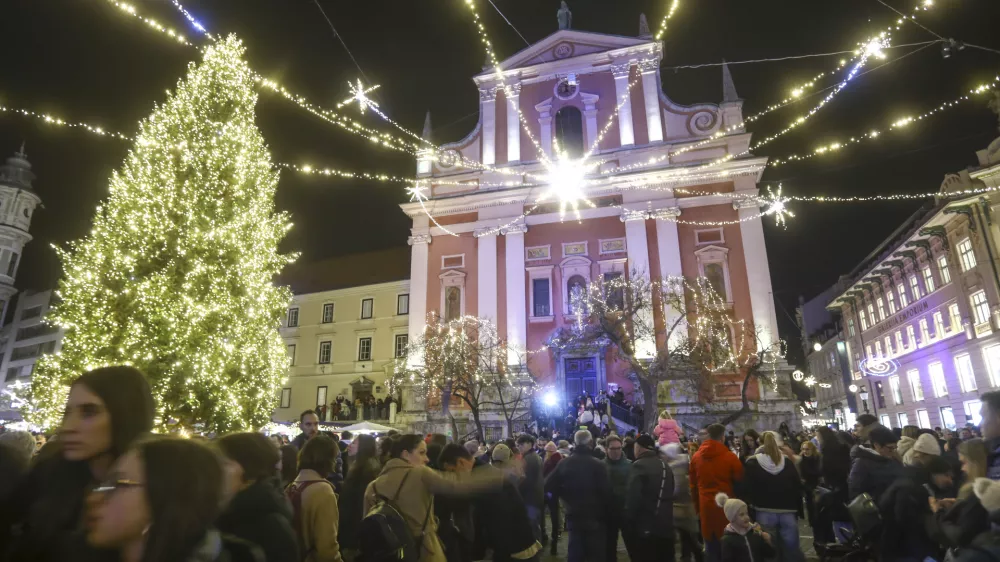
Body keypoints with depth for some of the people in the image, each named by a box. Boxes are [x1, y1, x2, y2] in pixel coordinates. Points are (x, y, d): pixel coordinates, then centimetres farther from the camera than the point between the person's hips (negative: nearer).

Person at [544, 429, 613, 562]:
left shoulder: (563, 463, -4)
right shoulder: (598, 465, -16)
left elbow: (548, 486, -5)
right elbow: (606, 492, -16)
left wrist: (567, 497, 7)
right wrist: (606, 514, 0)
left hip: (573, 517, 4)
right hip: (595, 518, -3)